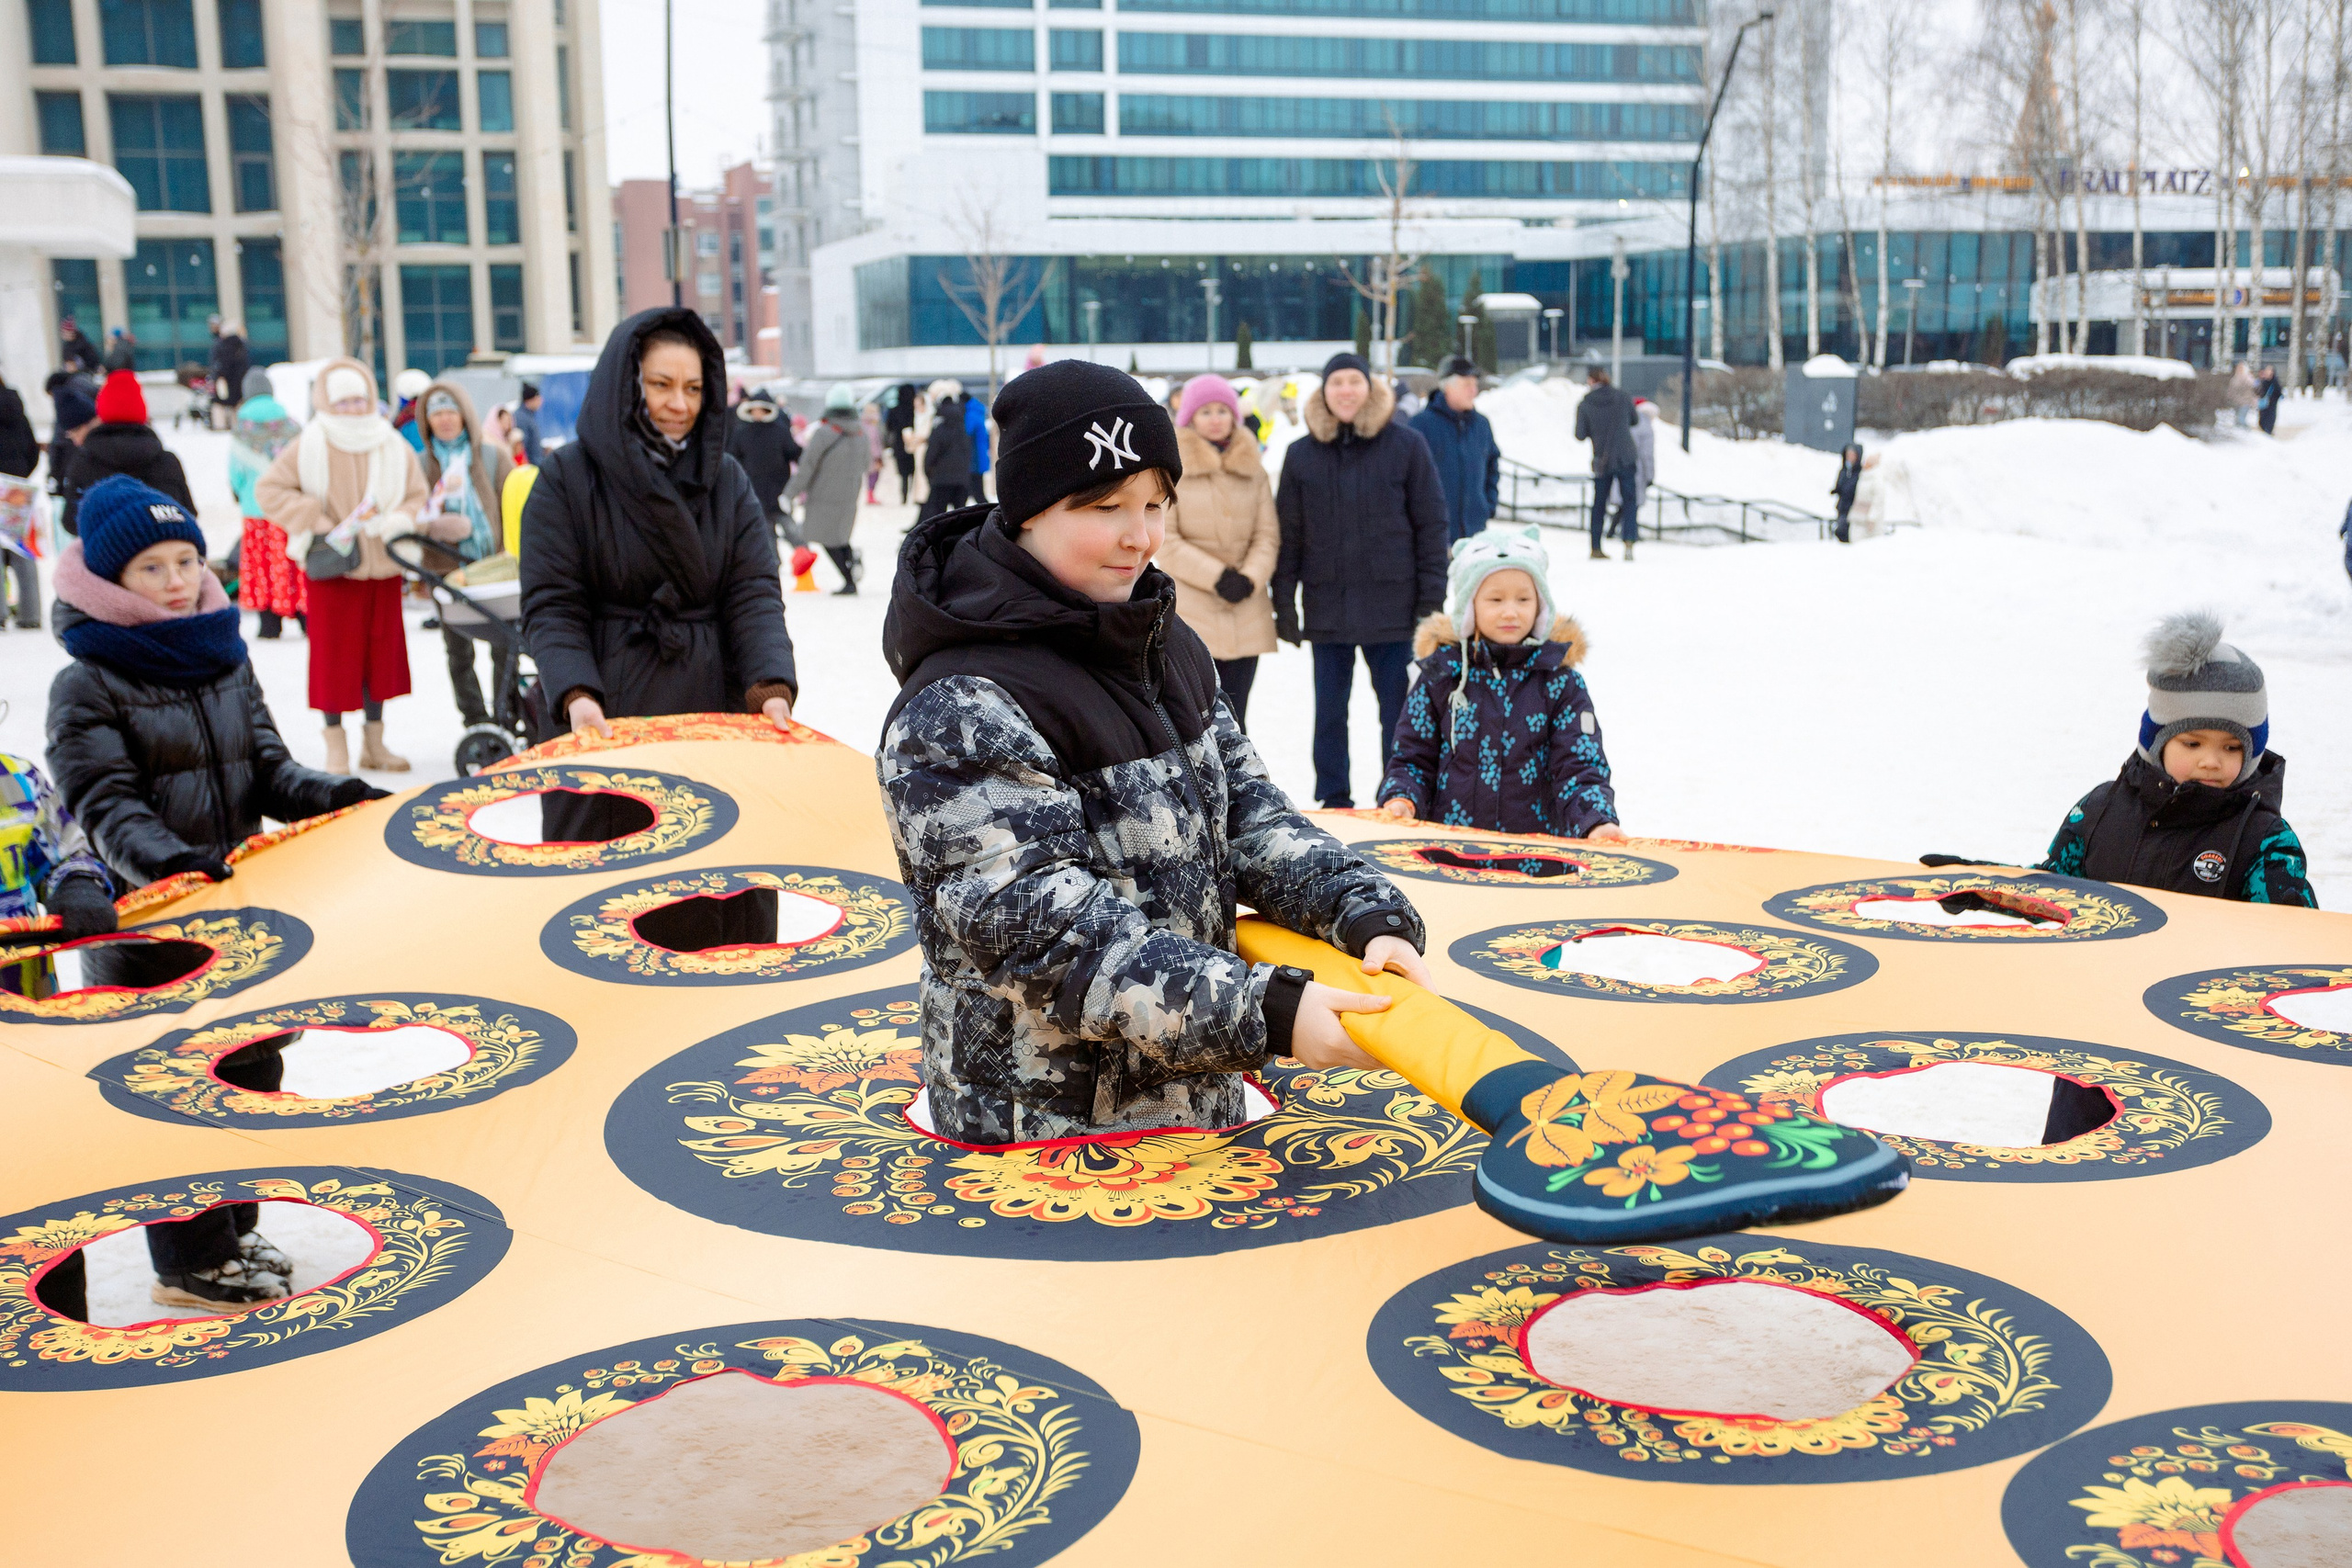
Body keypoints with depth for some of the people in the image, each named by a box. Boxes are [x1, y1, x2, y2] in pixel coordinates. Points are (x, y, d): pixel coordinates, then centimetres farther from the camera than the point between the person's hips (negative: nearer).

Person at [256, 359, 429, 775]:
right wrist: (313, 521, -13)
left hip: (382, 567, 3)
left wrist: (397, 522, -10)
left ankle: (374, 741, 21)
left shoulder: (394, 447, 5)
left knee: (382, 652, 9)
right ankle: (336, 744, 9)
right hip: (330, 569, -3)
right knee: (333, 654, 0)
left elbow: (416, 496, 11)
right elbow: (268, 489, -3)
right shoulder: (309, 447, -4)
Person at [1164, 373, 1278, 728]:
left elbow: (1268, 534, 8)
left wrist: (1250, 578, -10)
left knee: (1233, 721, 6)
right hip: (1189, 612, -4)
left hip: (1246, 615, 4)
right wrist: (1216, 576, -14)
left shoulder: (1252, 467, 11)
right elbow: (1164, 541, -7)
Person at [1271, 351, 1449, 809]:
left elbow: (1432, 525, 0)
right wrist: (1284, 603, 2)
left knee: (1398, 707, 3)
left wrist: (1431, 600, -4)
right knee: (1329, 710, 9)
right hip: (1327, 606, 2)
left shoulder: (1406, 445, 0)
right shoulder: (1302, 454, 5)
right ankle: (1333, 801, 20)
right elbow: (1288, 534, 7)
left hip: (1391, 604, -2)